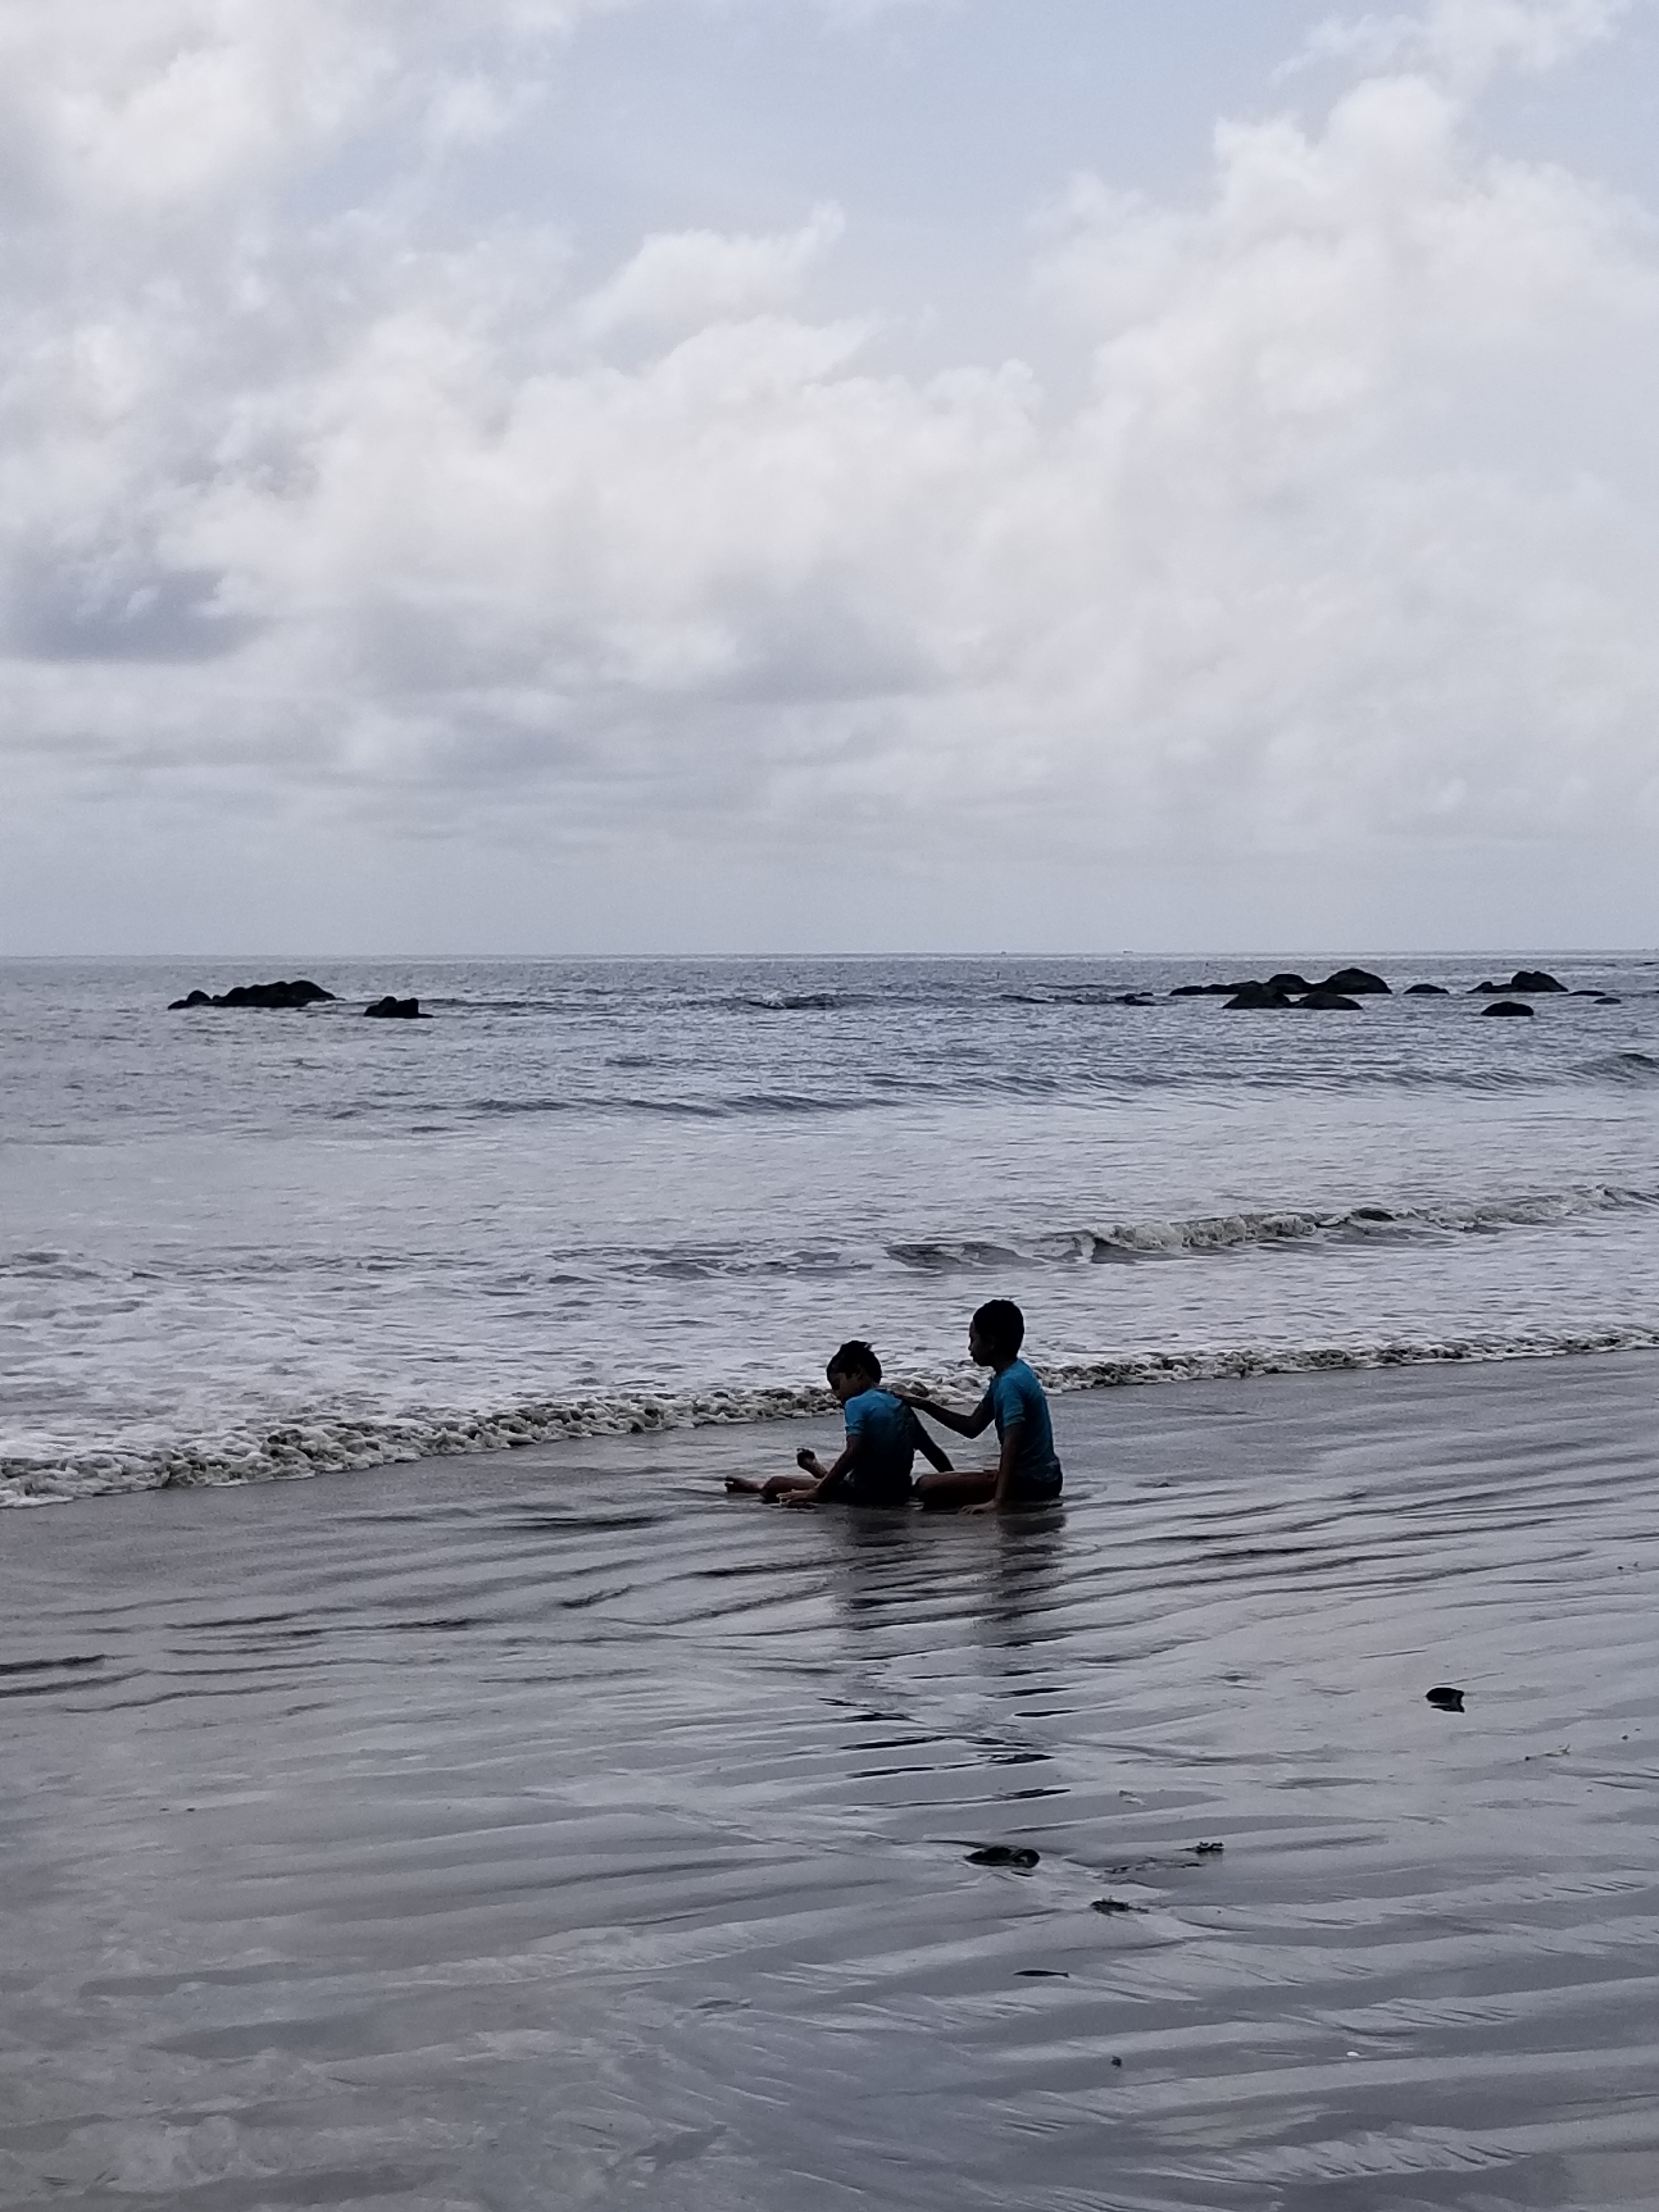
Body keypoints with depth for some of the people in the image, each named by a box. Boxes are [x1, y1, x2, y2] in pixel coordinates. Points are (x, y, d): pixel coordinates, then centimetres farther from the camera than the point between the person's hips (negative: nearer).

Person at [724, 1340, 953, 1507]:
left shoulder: (856, 1404, -9)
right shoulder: (901, 1406, 12)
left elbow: (853, 1453, -23)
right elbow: (934, 1452, 15)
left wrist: (818, 1493, -23)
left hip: (866, 1494, -8)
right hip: (900, 1493, 8)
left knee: (774, 1486, 3)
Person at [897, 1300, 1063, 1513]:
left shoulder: (1010, 1383, -20)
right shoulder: (1004, 1377, 12)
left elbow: (1012, 1444, -31)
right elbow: (973, 1427, 19)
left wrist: (998, 1502, -39)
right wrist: (927, 1407, 11)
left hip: (1032, 1484, -11)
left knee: (928, 1487, -17)